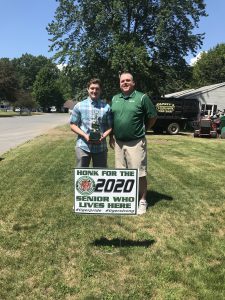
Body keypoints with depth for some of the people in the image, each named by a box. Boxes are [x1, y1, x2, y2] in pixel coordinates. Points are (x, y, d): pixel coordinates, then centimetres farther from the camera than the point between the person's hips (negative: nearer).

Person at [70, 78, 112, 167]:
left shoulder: (106, 107, 4)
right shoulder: (79, 106, 2)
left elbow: (110, 126, 6)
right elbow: (73, 125, 3)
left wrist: (103, 136, -13)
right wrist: (85, 135, -13)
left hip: (101, 147, 1)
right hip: (83, 146, -1)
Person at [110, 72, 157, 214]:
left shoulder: (142, 97, -6)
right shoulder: (115, 99, 10)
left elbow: (153, 117, -1)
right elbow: (111, 119, 18)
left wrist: (142, 129, 4)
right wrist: (111, 137, 12)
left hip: (136, 143, -5)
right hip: (118, 142, 5)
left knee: (139, 174, 0)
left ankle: (142, 201, 14)